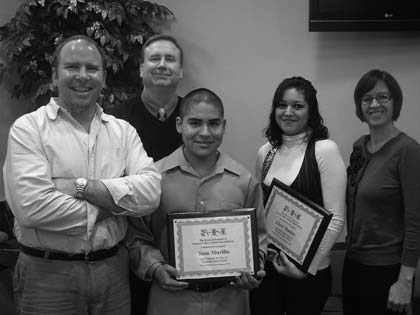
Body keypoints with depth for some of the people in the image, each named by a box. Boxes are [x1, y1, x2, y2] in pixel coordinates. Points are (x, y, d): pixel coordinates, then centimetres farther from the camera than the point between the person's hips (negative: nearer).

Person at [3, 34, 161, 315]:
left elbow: (150, 193, -10)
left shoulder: (123, 131, 5)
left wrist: (81, 186, -18)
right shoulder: (28, 128, -6)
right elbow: (30, 207, -19)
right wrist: (109, 207, -11)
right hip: (48, 273, -3)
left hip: (113, 269, 3)